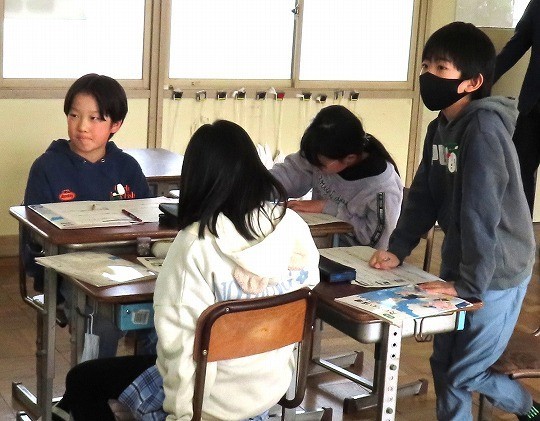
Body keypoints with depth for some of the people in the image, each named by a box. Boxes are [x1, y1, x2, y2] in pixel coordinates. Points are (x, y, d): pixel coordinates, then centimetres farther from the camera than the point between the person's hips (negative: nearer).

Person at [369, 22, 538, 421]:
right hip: (458, 267, 8)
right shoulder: (440, 127, 5)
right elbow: (424, 196, 11)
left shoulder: (484, 127, -23)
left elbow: (482, 211, -27)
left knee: (464, 373, 3)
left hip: (495, 273, -8)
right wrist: (397, 249, 3)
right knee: (444, 365, 15)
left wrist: (469, 283, -25)